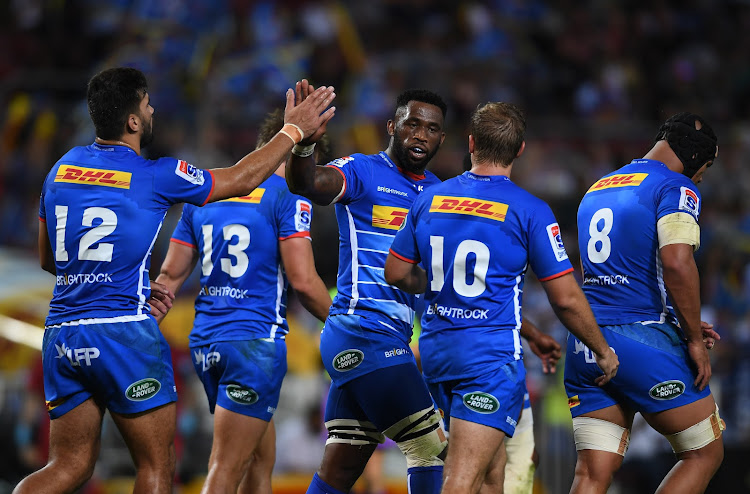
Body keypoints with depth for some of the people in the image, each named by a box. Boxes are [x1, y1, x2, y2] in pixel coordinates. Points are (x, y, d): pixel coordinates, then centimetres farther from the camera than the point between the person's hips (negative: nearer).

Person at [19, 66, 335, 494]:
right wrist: (294, 131, 21)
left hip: (62, 336, 6)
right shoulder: (156, 176, -6)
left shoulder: (62, 169, 11)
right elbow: (242, 179, 8)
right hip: (123, 331, -6)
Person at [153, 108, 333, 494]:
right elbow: (303, 282, -11)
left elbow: (170, 276, 14)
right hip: (255, 338, -7)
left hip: (205, 342, 7)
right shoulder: (288, 198, -6)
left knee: (260, 457, 17)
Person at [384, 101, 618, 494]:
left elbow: (396, 273, 13)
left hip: (435, 350, 6)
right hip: (491, 355, -6)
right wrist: (603, 351, 8)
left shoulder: (429, 199, 5)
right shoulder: (529, 211, -8)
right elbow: (565, 299, -6)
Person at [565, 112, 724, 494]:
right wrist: (694, 338, -11)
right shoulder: (677, 188, -4)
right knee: (705, 454, 7)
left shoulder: (596, 190, 22)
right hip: (644, 344, -7)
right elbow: (676, 263, -20)